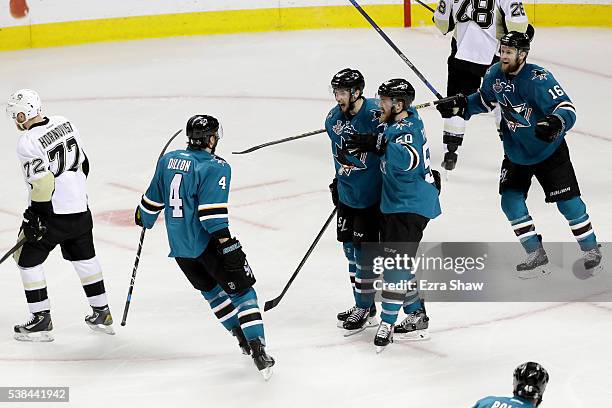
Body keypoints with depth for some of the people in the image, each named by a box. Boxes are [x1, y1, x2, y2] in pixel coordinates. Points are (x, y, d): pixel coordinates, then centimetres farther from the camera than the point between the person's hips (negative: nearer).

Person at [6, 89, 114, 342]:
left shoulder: (28, 142, -19)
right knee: (84, 257, 21)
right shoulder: (63, 123, 3)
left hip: (52, 214, -7)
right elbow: (83, 162, 12)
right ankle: (102, 314, 27)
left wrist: (34, 218, -14)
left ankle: (41, 320, 7)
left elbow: (43, 183, -23)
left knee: (27, 259, 7)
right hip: (80, 208, 7)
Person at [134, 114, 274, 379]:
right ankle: (257, 349, -9)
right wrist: (229, 247, -22)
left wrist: (144, 218, 37)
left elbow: (154, 198, 17)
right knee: (242, 291, 0)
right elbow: (211, 212, -22)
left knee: (210, 288, 25)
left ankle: (242, 336, 29)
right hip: (206, 243, -7)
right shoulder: (215, 167, -14)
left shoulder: (168, 159, 7)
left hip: (178, 245, 7)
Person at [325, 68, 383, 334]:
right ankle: (362, 305, 28)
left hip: (371, 196, -8)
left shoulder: (375, 116, -22)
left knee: (364, 250, -3)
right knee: (351, 250, 14)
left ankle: (366, 309, 9)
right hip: (347, 195, 8)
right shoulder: (334, 119, 2)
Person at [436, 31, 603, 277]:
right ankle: (536, 256, 8)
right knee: (511, 201, -3)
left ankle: (591, 251, 17)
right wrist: (460, 107, -1)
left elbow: (567, 109, -32)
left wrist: (556, 123, -53)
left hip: (549, 150, -6)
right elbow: (484, 100, 13)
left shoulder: (538, 79, -27)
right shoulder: (495, 74, -8)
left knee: (568, 202, -3)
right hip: (516, 153, 6)